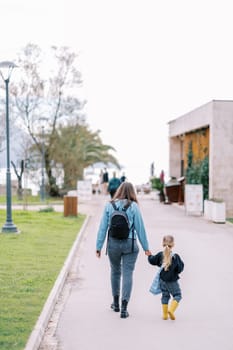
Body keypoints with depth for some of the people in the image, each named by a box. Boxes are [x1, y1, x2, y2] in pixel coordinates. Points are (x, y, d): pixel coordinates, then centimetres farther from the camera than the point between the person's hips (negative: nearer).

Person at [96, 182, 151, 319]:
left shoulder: (109, 206, 0)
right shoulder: (134, 207, -6)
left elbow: (103, 227, -1)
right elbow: (140, 228, -4)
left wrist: (99, 246, 4)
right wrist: (146, 247, 3)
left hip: (113, 243, 2)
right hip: (130, 244, -2)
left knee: (115, 272, 20)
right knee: (127, 274, 2)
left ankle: (116, 303, 33)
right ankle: (124, 307, -5)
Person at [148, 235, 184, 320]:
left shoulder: (160, 255, -8)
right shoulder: (175, 257, -16)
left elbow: (152, 261, 4)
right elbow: (180, 269, -12)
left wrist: (149, 255, 22)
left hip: (162, 280, 4)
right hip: (172, 281, -4)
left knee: (165, 296, 18)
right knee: (177, 295, 8)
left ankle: (165, 314, 18)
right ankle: (171, 310, -13)